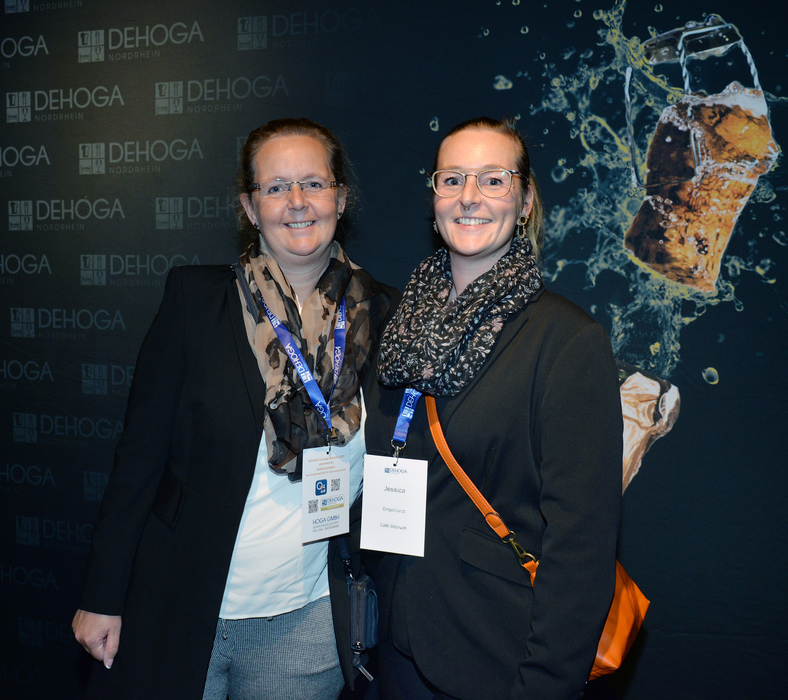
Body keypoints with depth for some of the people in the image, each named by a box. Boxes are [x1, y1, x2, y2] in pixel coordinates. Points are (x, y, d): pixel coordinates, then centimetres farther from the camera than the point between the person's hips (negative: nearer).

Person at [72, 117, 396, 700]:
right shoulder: (195, 298, -7)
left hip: (304, 625, 2)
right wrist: (102, 597, -4)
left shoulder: (379, 316, -2)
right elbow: (141, 452, -5)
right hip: (178, 615, -1)